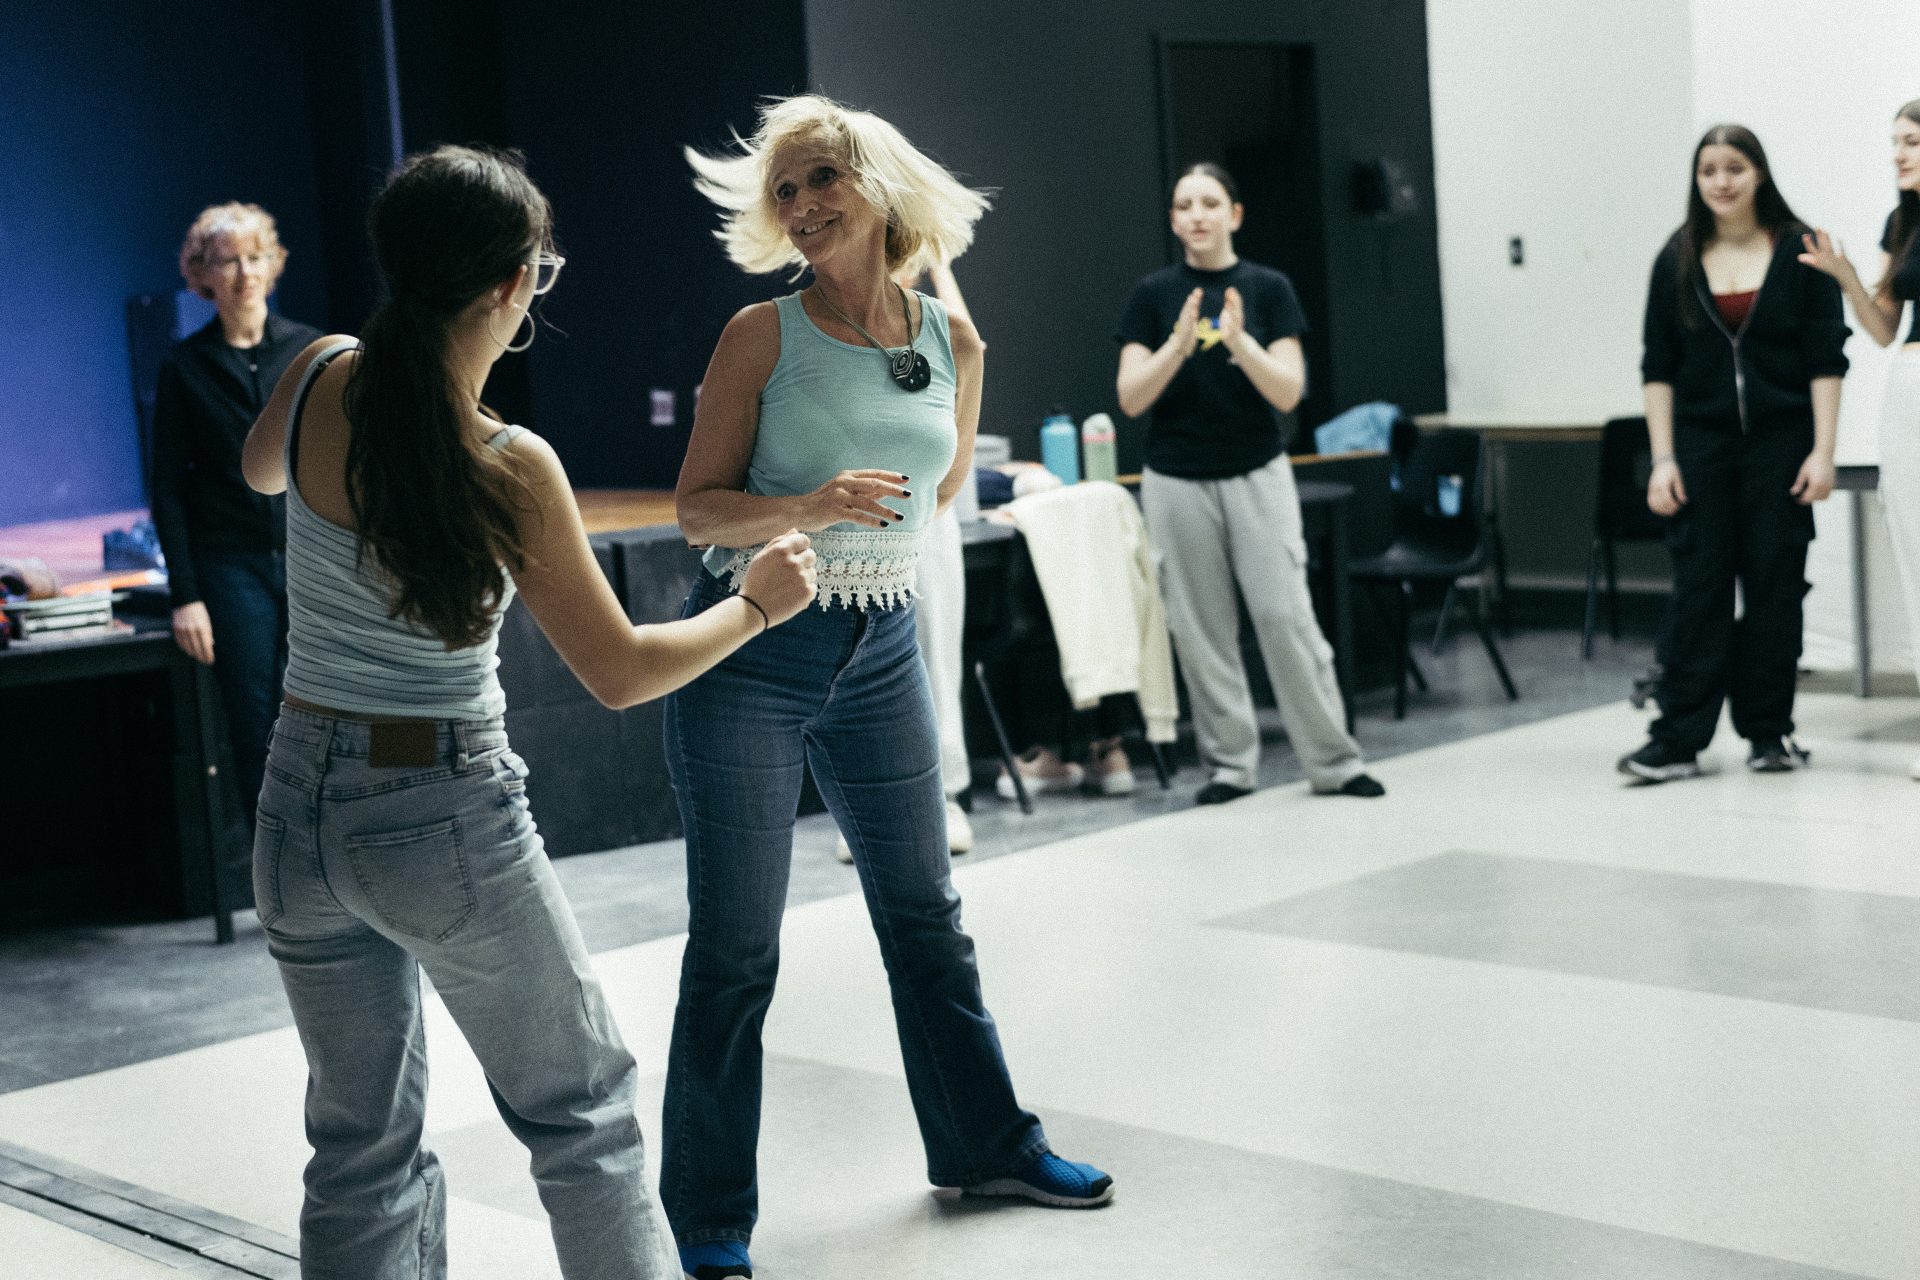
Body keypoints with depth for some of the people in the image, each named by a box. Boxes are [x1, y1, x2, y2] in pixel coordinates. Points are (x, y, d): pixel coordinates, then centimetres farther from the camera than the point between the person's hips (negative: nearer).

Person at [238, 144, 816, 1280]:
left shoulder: (320, 379, -6)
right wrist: (759, 602, 4)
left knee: (362, 1149, 16)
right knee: (583, 1112, 15)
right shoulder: (510, 469, -20)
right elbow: (621, 673, -11)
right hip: (447, 819, -5)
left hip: (301, 803, 5)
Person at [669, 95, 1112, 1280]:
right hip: (754, 651, -4)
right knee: (735, 949, -1)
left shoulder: (953, 339, 3)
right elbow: (699, 505, -9)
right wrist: (805, 510, -24)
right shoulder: (764, 335, -8)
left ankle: (984, 1140, 34)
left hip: (882, 649, 4)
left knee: (925, 914, 17)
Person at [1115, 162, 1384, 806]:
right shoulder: (1153, 294, 2)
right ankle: (1229, 764, 15)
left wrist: (1237, 341, -23)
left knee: (1286, 616, -6)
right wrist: (1180, 343, -20)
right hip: (1178, 481, 1)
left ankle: (1333, 761, 4)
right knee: (1200, 628, 4)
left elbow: (1288, 391, -8)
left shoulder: (1268, 288, 0)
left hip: (1257, 476, -1)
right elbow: (1131, 397, -5)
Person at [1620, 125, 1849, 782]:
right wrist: (1663, 459, -1)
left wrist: (1822, 451, -8)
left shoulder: (1800, 252, 0)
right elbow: (1658, 368, 6)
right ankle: (1679, 739, -1)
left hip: (1780, 444, -1)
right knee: (1698, 590, -1)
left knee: (1774, 587, 4)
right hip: (1702, 445, 1)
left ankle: (1769, 732, 14)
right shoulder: (1678, 260, 5)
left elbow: (1826, 359, -2)